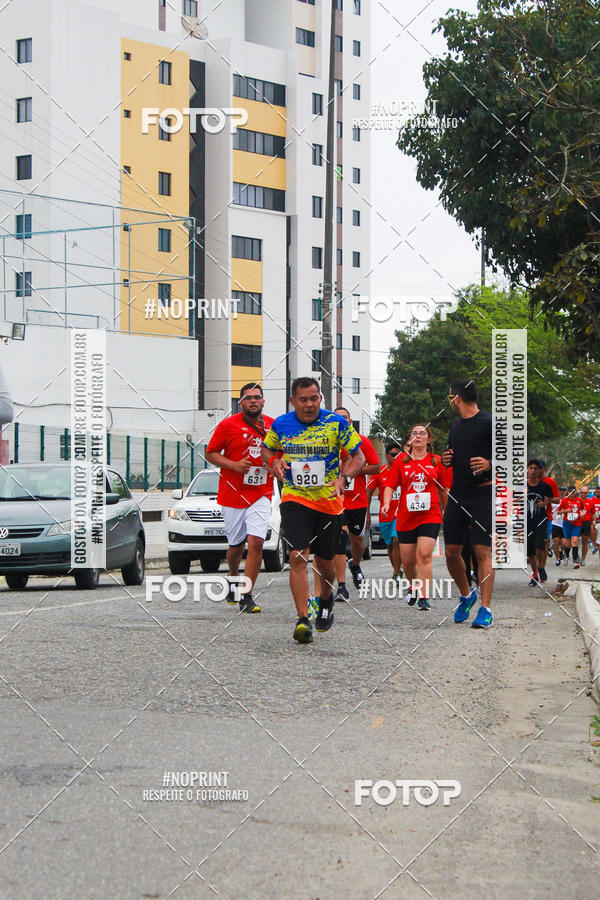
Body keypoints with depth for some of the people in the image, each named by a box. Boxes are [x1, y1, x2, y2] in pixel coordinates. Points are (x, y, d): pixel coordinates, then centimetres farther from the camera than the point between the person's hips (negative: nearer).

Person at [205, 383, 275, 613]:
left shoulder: (273, 426, 5)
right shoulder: (228, 425, -3)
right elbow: (210, 453, 2)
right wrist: (233, 465, -14)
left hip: (261, 494, 1)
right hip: (232, 495, -1)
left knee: (256, 542, -14)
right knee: (236, 545, 9)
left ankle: (247, 596, -9)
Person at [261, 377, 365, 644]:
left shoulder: (337, 423, -6)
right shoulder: (280, 424, 0)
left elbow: (359, 456, 0)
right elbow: (267, 449, 18)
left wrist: (344, 478, -19)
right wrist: (274, 462, -6)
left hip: (329, 501, 0)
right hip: (294, 499, 0)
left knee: (325, 563, 11)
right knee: (297, 556, -17)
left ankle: (325, 600, 43)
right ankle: (302, 619, -19)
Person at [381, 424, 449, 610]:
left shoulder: (437, 462, 5)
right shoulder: (401, 460, 5)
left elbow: (443, 489, 14)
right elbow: (390, 485, 3)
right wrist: (386, 503, -13)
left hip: (430, 516, -2)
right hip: (405, 517, 2)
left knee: (424, 555, -17)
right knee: (407, 561, 7)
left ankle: (424, 597, -15)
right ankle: (414, 587, 36)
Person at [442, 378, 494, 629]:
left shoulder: (488, 423, -7)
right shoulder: (456, 424, 16)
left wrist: (490, 464, -25)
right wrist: (446, 460, 8)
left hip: (483, 493, -7)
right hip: (457, 493, 7)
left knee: (482, 552, -11)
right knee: (451, 552, 7)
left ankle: (485, 609, -10)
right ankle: (466, 595, 29)